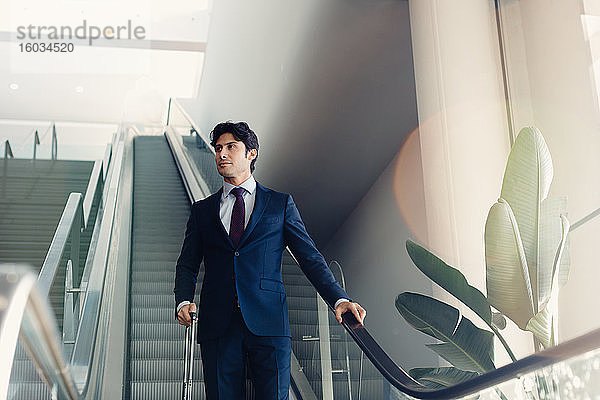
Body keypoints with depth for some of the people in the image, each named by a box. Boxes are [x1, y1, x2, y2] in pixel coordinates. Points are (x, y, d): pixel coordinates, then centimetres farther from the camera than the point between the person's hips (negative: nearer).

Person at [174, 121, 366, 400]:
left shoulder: (280, 204, 12)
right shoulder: (202, 210, 17)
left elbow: (310, 257, 8)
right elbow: (187, 265, 14)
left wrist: (339, 299, -5)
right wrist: (183, 301, -6)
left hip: (268, 324, -1)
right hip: (218, 325, 2)